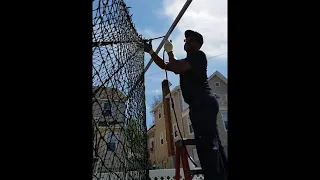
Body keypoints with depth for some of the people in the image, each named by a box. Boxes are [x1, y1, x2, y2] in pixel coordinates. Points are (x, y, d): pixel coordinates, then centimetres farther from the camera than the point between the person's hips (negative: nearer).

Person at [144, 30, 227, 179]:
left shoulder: (198, 55, 0)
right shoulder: (187, 61, 27)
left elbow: (177, 69, -13)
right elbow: (165, 66, 28)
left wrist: (170, 52, 3)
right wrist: (151, 51, 21)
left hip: (204, 103, -10)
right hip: (199, 105, 10)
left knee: (206, 144, -16)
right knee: (212, 143, 10)